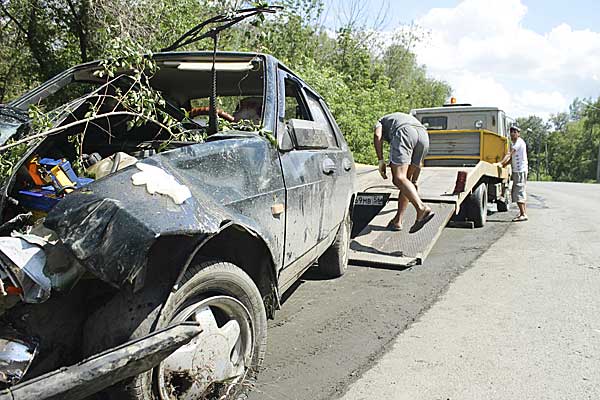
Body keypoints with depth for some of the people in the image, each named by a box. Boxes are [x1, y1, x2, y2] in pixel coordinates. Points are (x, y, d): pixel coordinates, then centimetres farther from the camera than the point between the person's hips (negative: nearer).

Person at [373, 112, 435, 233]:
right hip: (424, 135, 6)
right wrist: (413, 182, 52)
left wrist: (380, 160, 4)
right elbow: (418, 162, 45)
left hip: (404, 133, -6)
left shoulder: (381, 121, 35)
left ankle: (422, 209, -31)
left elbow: (377, 136, 6)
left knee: (399, 179, -12)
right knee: (406, 179, 13)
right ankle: (398, 220, 11)